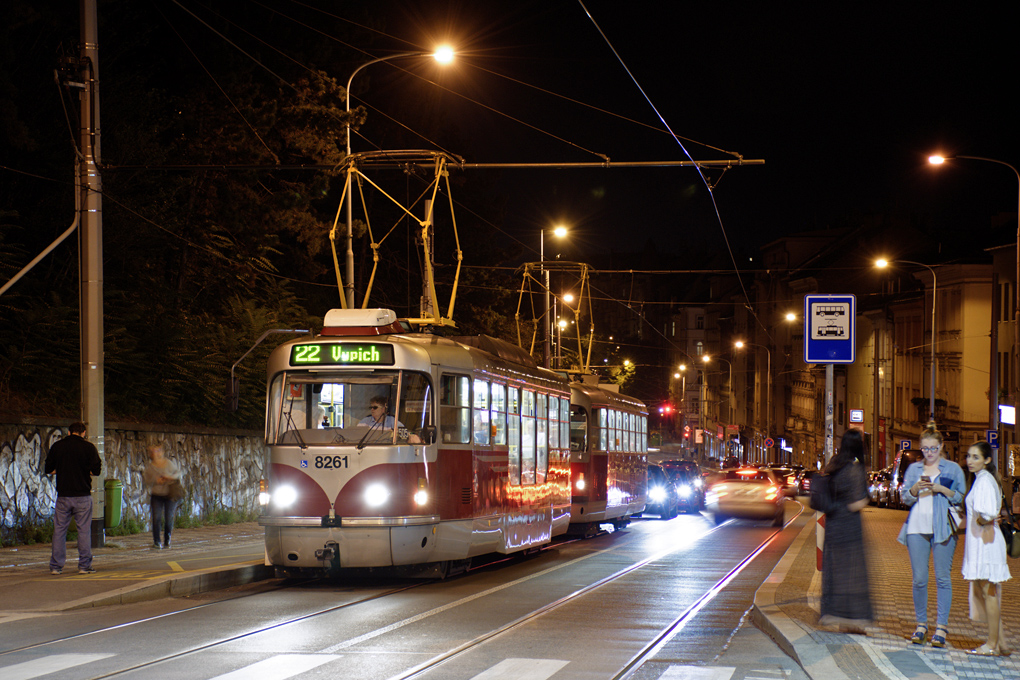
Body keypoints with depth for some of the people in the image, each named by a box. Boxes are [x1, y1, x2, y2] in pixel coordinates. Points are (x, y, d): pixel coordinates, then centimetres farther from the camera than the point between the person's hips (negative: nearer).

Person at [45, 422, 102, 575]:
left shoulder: (57, 446, 4)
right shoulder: (88, 447, -3)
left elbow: (48, 469, 8)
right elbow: (97, 470, -6)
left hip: (63, 496, 2)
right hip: (83, 495, -2)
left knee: (59, 530, 6)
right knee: (84, 529, 4)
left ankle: (56, 566, 5)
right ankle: (84, 565, 3)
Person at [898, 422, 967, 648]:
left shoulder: (953, 469, 7)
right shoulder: (913, 469, 15)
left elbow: (961, 498, 5)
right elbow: (906, 499, 13)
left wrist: (942, 489, -11)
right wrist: (915, 488, -8)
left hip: (943, 528, -2)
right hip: (917, 527, 2)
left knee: (943, 577, -3)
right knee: (919, 579, 0)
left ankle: (941, 626, 1)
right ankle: (921, 624, 10)